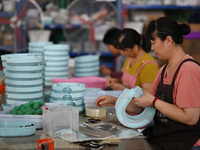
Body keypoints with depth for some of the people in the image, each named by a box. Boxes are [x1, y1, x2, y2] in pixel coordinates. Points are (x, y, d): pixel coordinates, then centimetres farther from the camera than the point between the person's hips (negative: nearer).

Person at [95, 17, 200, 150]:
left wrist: (154, 101, -15)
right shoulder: (164, 70, 15)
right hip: (161, 136, 8)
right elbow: (144, 107, 18)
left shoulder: (188, 70, -16)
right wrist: (115, 101, 9)